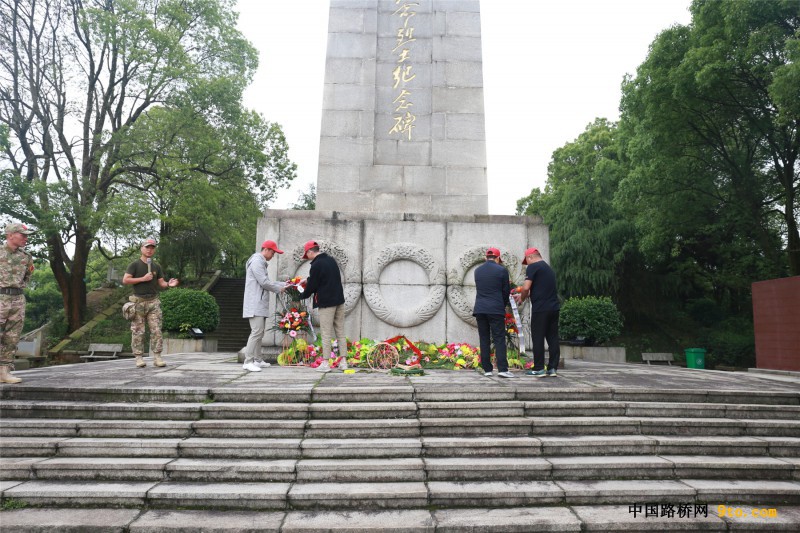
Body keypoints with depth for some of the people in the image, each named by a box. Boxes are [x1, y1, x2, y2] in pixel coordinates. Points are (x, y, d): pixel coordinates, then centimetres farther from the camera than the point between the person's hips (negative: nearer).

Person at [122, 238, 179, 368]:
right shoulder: (134, 265, 2)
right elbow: (125, 280, -7)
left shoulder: (156, 266, 14)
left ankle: (157, 357, 0)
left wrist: (168, 284, -9)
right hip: (138, 301, -3)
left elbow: (161, 283, 13)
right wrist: (143, 278, -13)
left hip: (153, 301, 3)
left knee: (156, 330, -2)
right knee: (138, 331, -1)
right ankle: (138, 358, 5)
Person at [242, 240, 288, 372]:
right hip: (255, 304, -11)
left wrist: (283, 284, 14)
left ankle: (257, 360, 16)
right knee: (256, 332, -14)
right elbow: (264, 282, -16)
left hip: (260, 304, 11)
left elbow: (267, 281, 22)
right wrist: (279, 289, -3)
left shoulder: (261, 262, 22)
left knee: (259, 332, 11)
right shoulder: (257, 261, -11)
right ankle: (248, 362, -13)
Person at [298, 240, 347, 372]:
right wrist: (308, 279, 28)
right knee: (340, 332, 8)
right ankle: (343, 362, 10)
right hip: (339, 300, 7)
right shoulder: (331, 260, 11)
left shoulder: (316, 265, -13)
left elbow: (311, 286, -8)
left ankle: (325, 364, 2)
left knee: (326, 334, -1)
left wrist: (302, 295, 11)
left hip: (326, 303, -7)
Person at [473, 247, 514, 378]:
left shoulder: (477, 271, 10)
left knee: (484, 340, 7)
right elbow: (506, 291, 3)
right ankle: (502, 369, -8)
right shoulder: (501, 270, -3)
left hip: (480, 309, 4)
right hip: (496, 309, -4)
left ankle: (487, 369, 8)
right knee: (499, 339, -2)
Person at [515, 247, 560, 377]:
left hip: (540, 309, -7)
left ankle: (539, 369, 4)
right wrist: (522, 295, 32)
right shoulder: (549, 268, 21)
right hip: (554, 307, 8)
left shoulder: (532, 267, -5)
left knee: (538, 339, 0)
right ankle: (553, 368, 11)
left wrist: (522, 299, 4)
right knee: (553, 338, 9)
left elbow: (526, 287, -14)